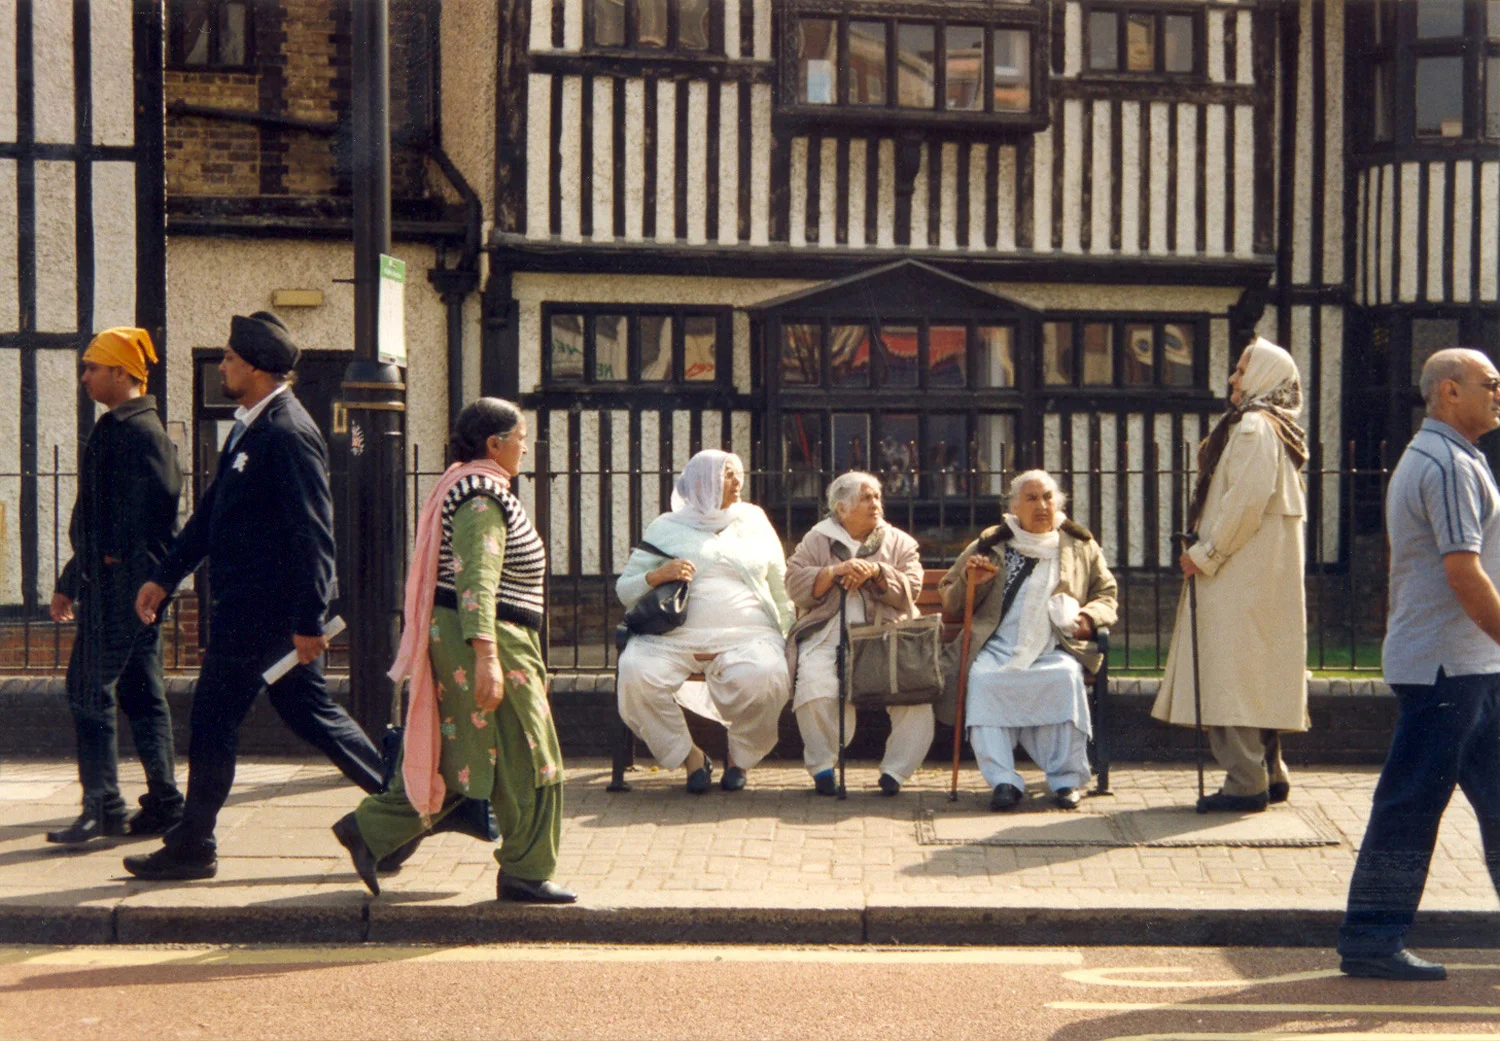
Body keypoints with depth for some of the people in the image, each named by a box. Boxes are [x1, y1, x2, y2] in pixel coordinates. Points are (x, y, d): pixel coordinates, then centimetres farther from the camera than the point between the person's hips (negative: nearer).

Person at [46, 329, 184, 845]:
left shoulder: (138, 430, -13)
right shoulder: (115, 429, 19)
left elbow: (159, 503, -22)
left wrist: (117, 558, -18)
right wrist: (70, 582, 24)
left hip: (123, 583, -10)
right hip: (110, 583, 10)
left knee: (89, 690, -9)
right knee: (141, 694, 11)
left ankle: (103, 808, -6)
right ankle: (163, 803, 16)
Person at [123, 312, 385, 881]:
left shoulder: (288, 435, -18)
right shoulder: (250, 427, 13)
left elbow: (312, 534, -22)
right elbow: (211, 510, 20)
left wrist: (307, 621, -22)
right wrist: (165, 577, 20)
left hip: (261, 610, -10)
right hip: (245, 604, 10)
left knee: (213, 718, 0)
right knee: (310, 713, 14)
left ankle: (192, 848, 12)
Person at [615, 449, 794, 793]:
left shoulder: (755, 523, 21)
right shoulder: (666, 528, 15)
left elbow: (781, 589, 20)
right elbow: (624, 589, 12)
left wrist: (787, 641, 7)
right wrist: (656, 576, -9)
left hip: (746, 635, 0)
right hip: (674, 635, 0)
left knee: (765, 676, -33)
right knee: (635, 673, -30)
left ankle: (740, 757, -3)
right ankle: (690, 756, -7)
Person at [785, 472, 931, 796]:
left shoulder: (900, 543, 17)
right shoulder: (817, 541, 15)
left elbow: (910, 590, 5)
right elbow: (796, 586, 2)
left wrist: (877, 571, -10)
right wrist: (835, 571, -11)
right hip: (829, 634, -1)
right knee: (815, 689, -31)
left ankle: (895, 770, -14)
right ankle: (822, 767, -13)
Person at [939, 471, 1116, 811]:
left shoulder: (1081, 546, 21)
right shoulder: (990, 545, 19)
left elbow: (1106, 593, 23)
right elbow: (949, 603, 22)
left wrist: (1089, 616, 1)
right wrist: (969, 581, -1)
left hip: (1056, 649, 0)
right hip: (999, 648, 0)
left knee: (1066, 677, -34)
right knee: (983, 679, -32)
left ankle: (1067, 779, -26)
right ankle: (1003, 780, -32)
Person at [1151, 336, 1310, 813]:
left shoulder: (1253, 427, -12)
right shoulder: (1267, 427, 20)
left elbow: (1246, 501, -22)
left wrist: (1205, 554, -15)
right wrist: (1207, 550, 15)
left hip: (1243, 575, -11)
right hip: (1252, 572, 11)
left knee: (1234, 672, -10)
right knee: (1255, 676, 14)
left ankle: (1245, 783, -10)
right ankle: (1269, 774, 19)